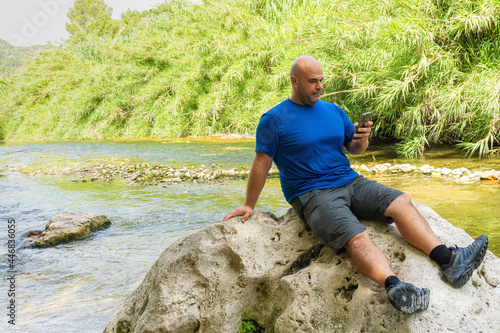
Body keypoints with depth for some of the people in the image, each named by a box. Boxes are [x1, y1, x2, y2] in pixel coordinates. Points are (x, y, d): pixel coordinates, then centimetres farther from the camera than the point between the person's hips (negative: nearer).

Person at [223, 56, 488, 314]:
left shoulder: (334, 111, 17)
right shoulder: (274, 120, -1)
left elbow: (354, 149, 21)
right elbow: (261, 164, 1)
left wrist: (361, 140, -3)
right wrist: (249, 205, 3)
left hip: (350, 183, 6)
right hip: (312, 193, -6)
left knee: (401, 202, -17)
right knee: (356, 238, -32)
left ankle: (447, 260, -27)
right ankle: (394, 287, -53)